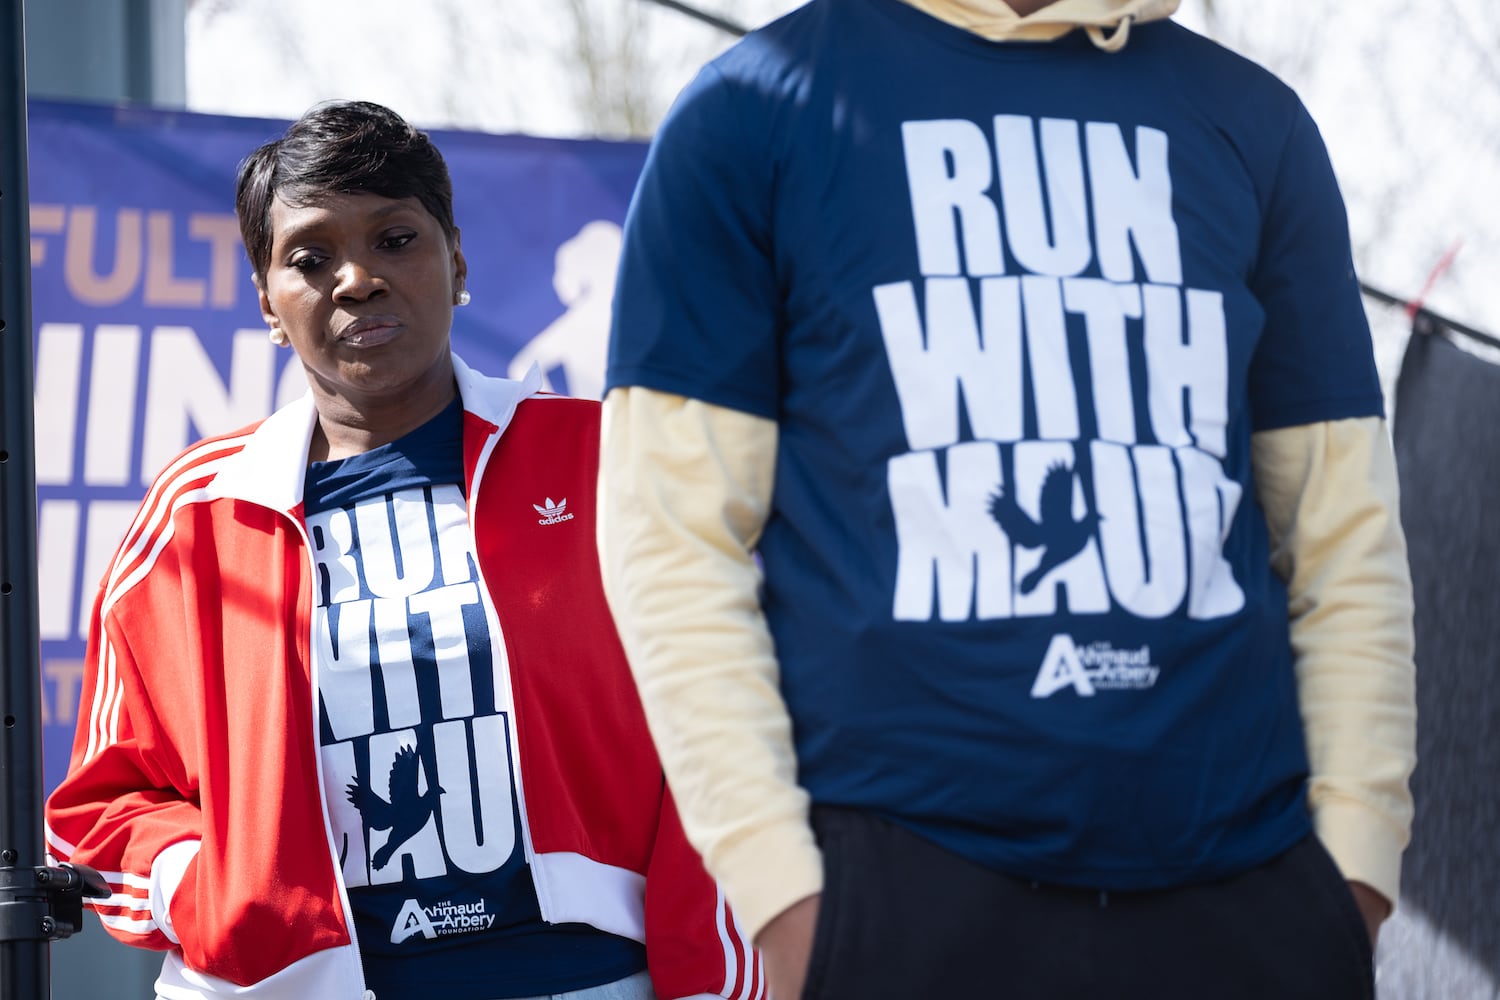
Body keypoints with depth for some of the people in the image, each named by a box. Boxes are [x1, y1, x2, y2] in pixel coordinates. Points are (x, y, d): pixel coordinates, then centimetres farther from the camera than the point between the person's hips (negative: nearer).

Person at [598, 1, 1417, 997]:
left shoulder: (1254, 121, 12)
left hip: (1252, 879, 3)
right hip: (904, 878, -3)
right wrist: (778, 880, -10)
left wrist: (1357, 843, 0)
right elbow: (676, 533, -1)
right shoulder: (757, 107, 3)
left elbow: (1344, 529, 11)